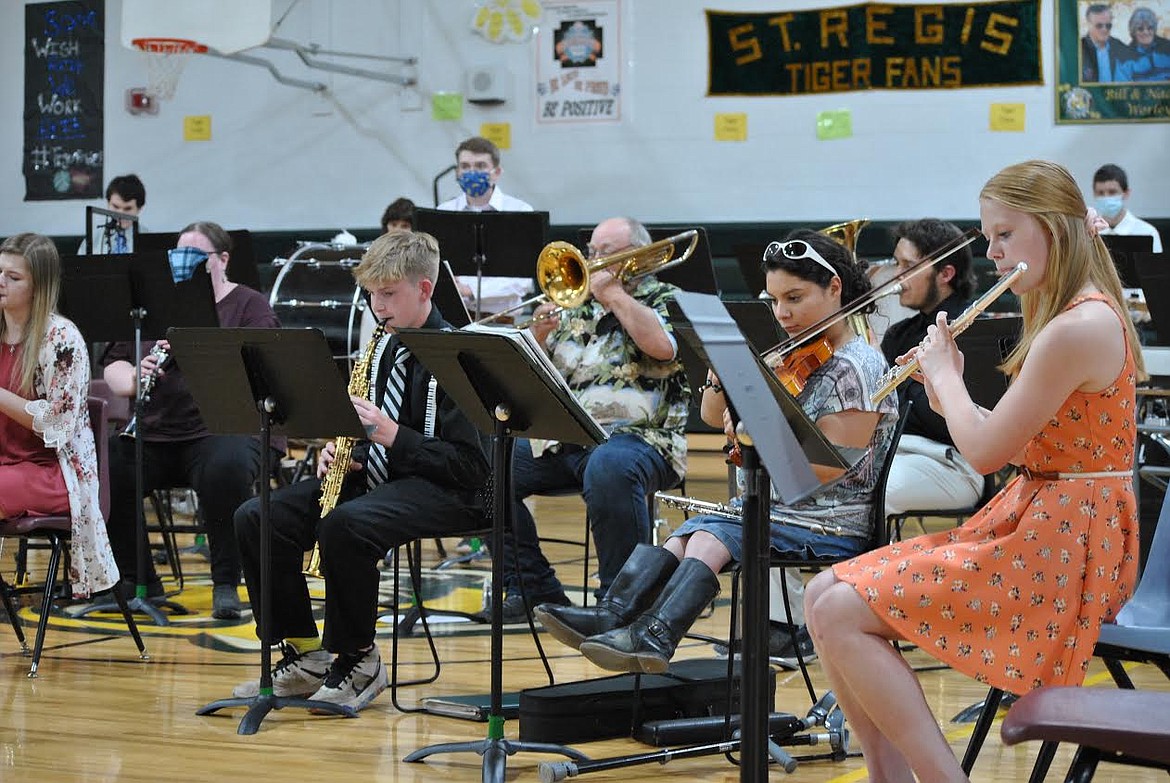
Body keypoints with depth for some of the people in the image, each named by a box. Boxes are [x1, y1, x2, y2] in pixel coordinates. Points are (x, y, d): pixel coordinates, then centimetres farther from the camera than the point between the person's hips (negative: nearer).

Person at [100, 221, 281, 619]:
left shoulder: (250, 306, 4)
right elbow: (113, 364, 13)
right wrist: (134, 379, -12)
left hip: (225, 428, -4)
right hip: (157, 432, 4)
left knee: (226, 470, -38)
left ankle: (226, 583, -20)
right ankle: (138, 579, -5)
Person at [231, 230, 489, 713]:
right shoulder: (383, 350, 13)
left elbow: (470, 467, -17)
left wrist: (393, 435, -22)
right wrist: (341, 452, 2)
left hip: (441, 490, -8)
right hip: (377, 476, 9)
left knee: (344, 524, -37)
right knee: (255, 518, -7)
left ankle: (358, 661, -17)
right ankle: (304, 654, 0)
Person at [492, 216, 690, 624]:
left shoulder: (665, 300, 8)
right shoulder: (576, 308, 22)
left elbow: (663, 346, -17)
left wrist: (613, 293, -5)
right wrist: (539, 333, -2)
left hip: (634, 435, -6)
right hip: (561, 439, 6)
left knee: (609, 469, -40)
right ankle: (535, 591, -3)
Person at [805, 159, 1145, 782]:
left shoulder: (1081, 327, -19)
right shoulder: (1063, 316, 14)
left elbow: (985, 452, -17)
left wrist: (946, 373, -2)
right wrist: (946, 398, 6)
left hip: (1061, 546, -10)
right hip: (1026, 523, 10)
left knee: (843, 614, -17)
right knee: (822, 594, 2)